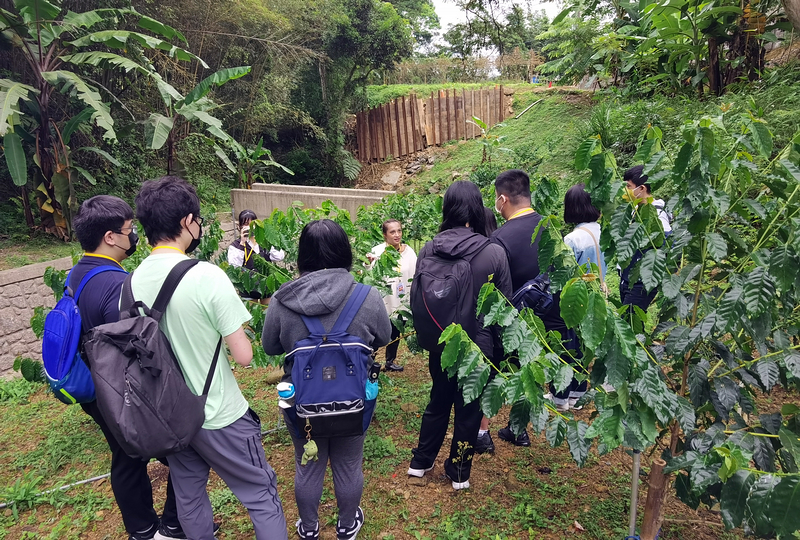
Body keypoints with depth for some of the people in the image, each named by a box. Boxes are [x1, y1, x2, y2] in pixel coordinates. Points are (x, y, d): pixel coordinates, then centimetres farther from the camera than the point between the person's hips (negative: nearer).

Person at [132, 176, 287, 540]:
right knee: (261, 496, 11)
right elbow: (243, 356, -22)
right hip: (218, 416, -6)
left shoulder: (133, 281, -5)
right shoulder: (207, 277, -24)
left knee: (189, 497, 24)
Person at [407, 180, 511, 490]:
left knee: (439, 400, 23)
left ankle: (420, 462, 36)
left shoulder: (429, 249, -11)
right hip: (479, 344, -2)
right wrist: (499, 343, 9)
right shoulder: (495, 253, -15)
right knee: (469, 408, 16)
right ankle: (459, 473, 31)